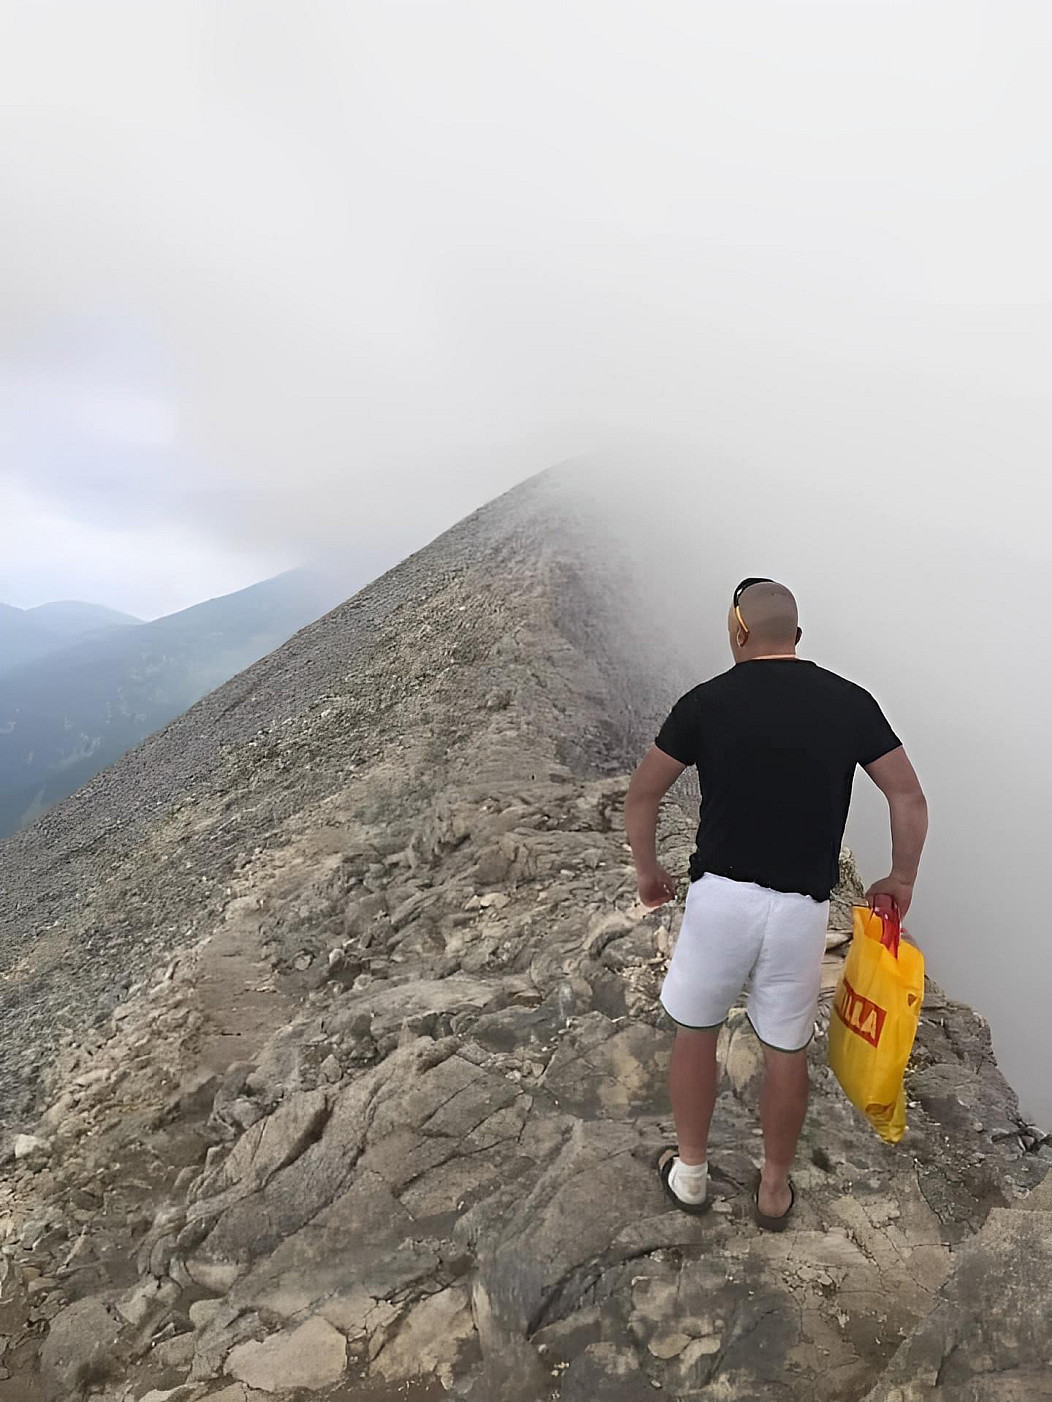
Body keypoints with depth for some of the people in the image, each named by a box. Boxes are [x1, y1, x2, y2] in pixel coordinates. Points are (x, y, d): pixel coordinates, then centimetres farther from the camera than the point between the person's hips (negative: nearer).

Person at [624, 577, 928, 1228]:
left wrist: (648, 869, 16)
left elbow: (642, 795, 1)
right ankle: (775, 1187, 37)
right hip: (802, 907, 2)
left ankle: (690, 1172, 35)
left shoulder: (707, 701, -5)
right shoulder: (851, 702, -1)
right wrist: (902, 878, 17)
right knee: (787, 1051, 19)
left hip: (720, 896, -1)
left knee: (696, 1032, 21)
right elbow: (909, 797, 2)